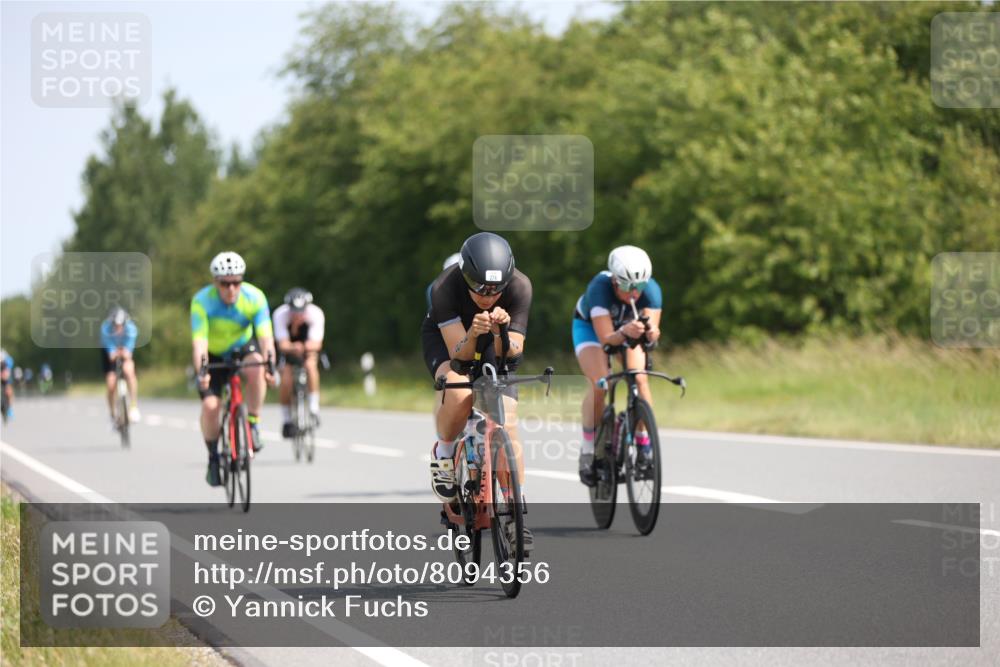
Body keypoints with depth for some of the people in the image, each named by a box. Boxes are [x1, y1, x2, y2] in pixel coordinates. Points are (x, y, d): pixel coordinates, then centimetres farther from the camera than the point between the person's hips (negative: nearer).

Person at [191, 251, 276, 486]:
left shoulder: (255, 297, -24)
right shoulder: (202, 301, -26)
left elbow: (265, 335, -32)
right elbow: (199, 341, -34)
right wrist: (201, 372, -49)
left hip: (243, 348, 0)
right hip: (214, 355, 0)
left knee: (256, 368, -35)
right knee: (210, 405, -19)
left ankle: (253, 423, -18)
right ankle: (213, 457, 4)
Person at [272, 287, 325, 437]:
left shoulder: (315, 314, -33)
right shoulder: (280, 314, -34)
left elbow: (316, 343, -39)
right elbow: (283, 345, -39)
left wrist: (310, 346, -62)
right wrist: (293, 348, -61)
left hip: (307, 342, 0)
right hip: (288, 344, 0)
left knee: (310, 365, -30)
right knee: (286, 379, -19)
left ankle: (314, 409, -17)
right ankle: (286, 420, 0)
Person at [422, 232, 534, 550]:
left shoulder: (520, 287, -31)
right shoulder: (445, 288, -35)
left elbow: (512, 352, -28)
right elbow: (459, 354, -34)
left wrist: (501, 333, -49)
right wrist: (473, 334, -54)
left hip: (495, 347, 2)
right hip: (446, 337, -2)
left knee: (507, 423, -13)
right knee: (458, 393, -34)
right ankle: (444, 453, -5)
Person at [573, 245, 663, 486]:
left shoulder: (651, 290, -31)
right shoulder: (600, 288, -39)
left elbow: (652, 327, -37)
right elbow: (606, 338, -41)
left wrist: (651, 333, -60)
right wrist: (625, 332, -61)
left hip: (628, 327, 3)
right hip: (590, 325, -3)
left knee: (639, 379, -21)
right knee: (599, 383, -24)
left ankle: (644, 447, -9)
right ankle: (588, 451, -12)